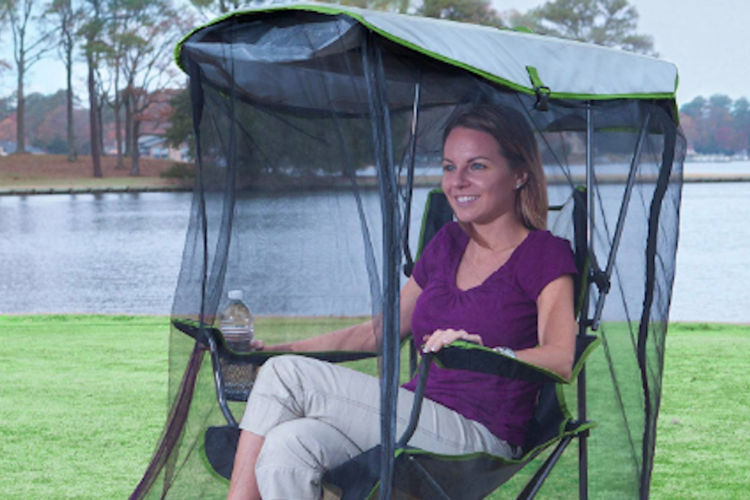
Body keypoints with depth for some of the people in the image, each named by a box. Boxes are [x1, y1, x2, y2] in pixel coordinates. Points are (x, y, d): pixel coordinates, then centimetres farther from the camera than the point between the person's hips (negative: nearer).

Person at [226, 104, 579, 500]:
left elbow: (562, 359, -18)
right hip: (416, 420, 7)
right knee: (285, 446, -24)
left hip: (475, 436, -7)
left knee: (285, 375, -19)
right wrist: (276, 349, 21)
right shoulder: (448, 244, 19)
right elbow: (381, 331, 27)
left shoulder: (545, 257, -3)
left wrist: (482, 351, -36)